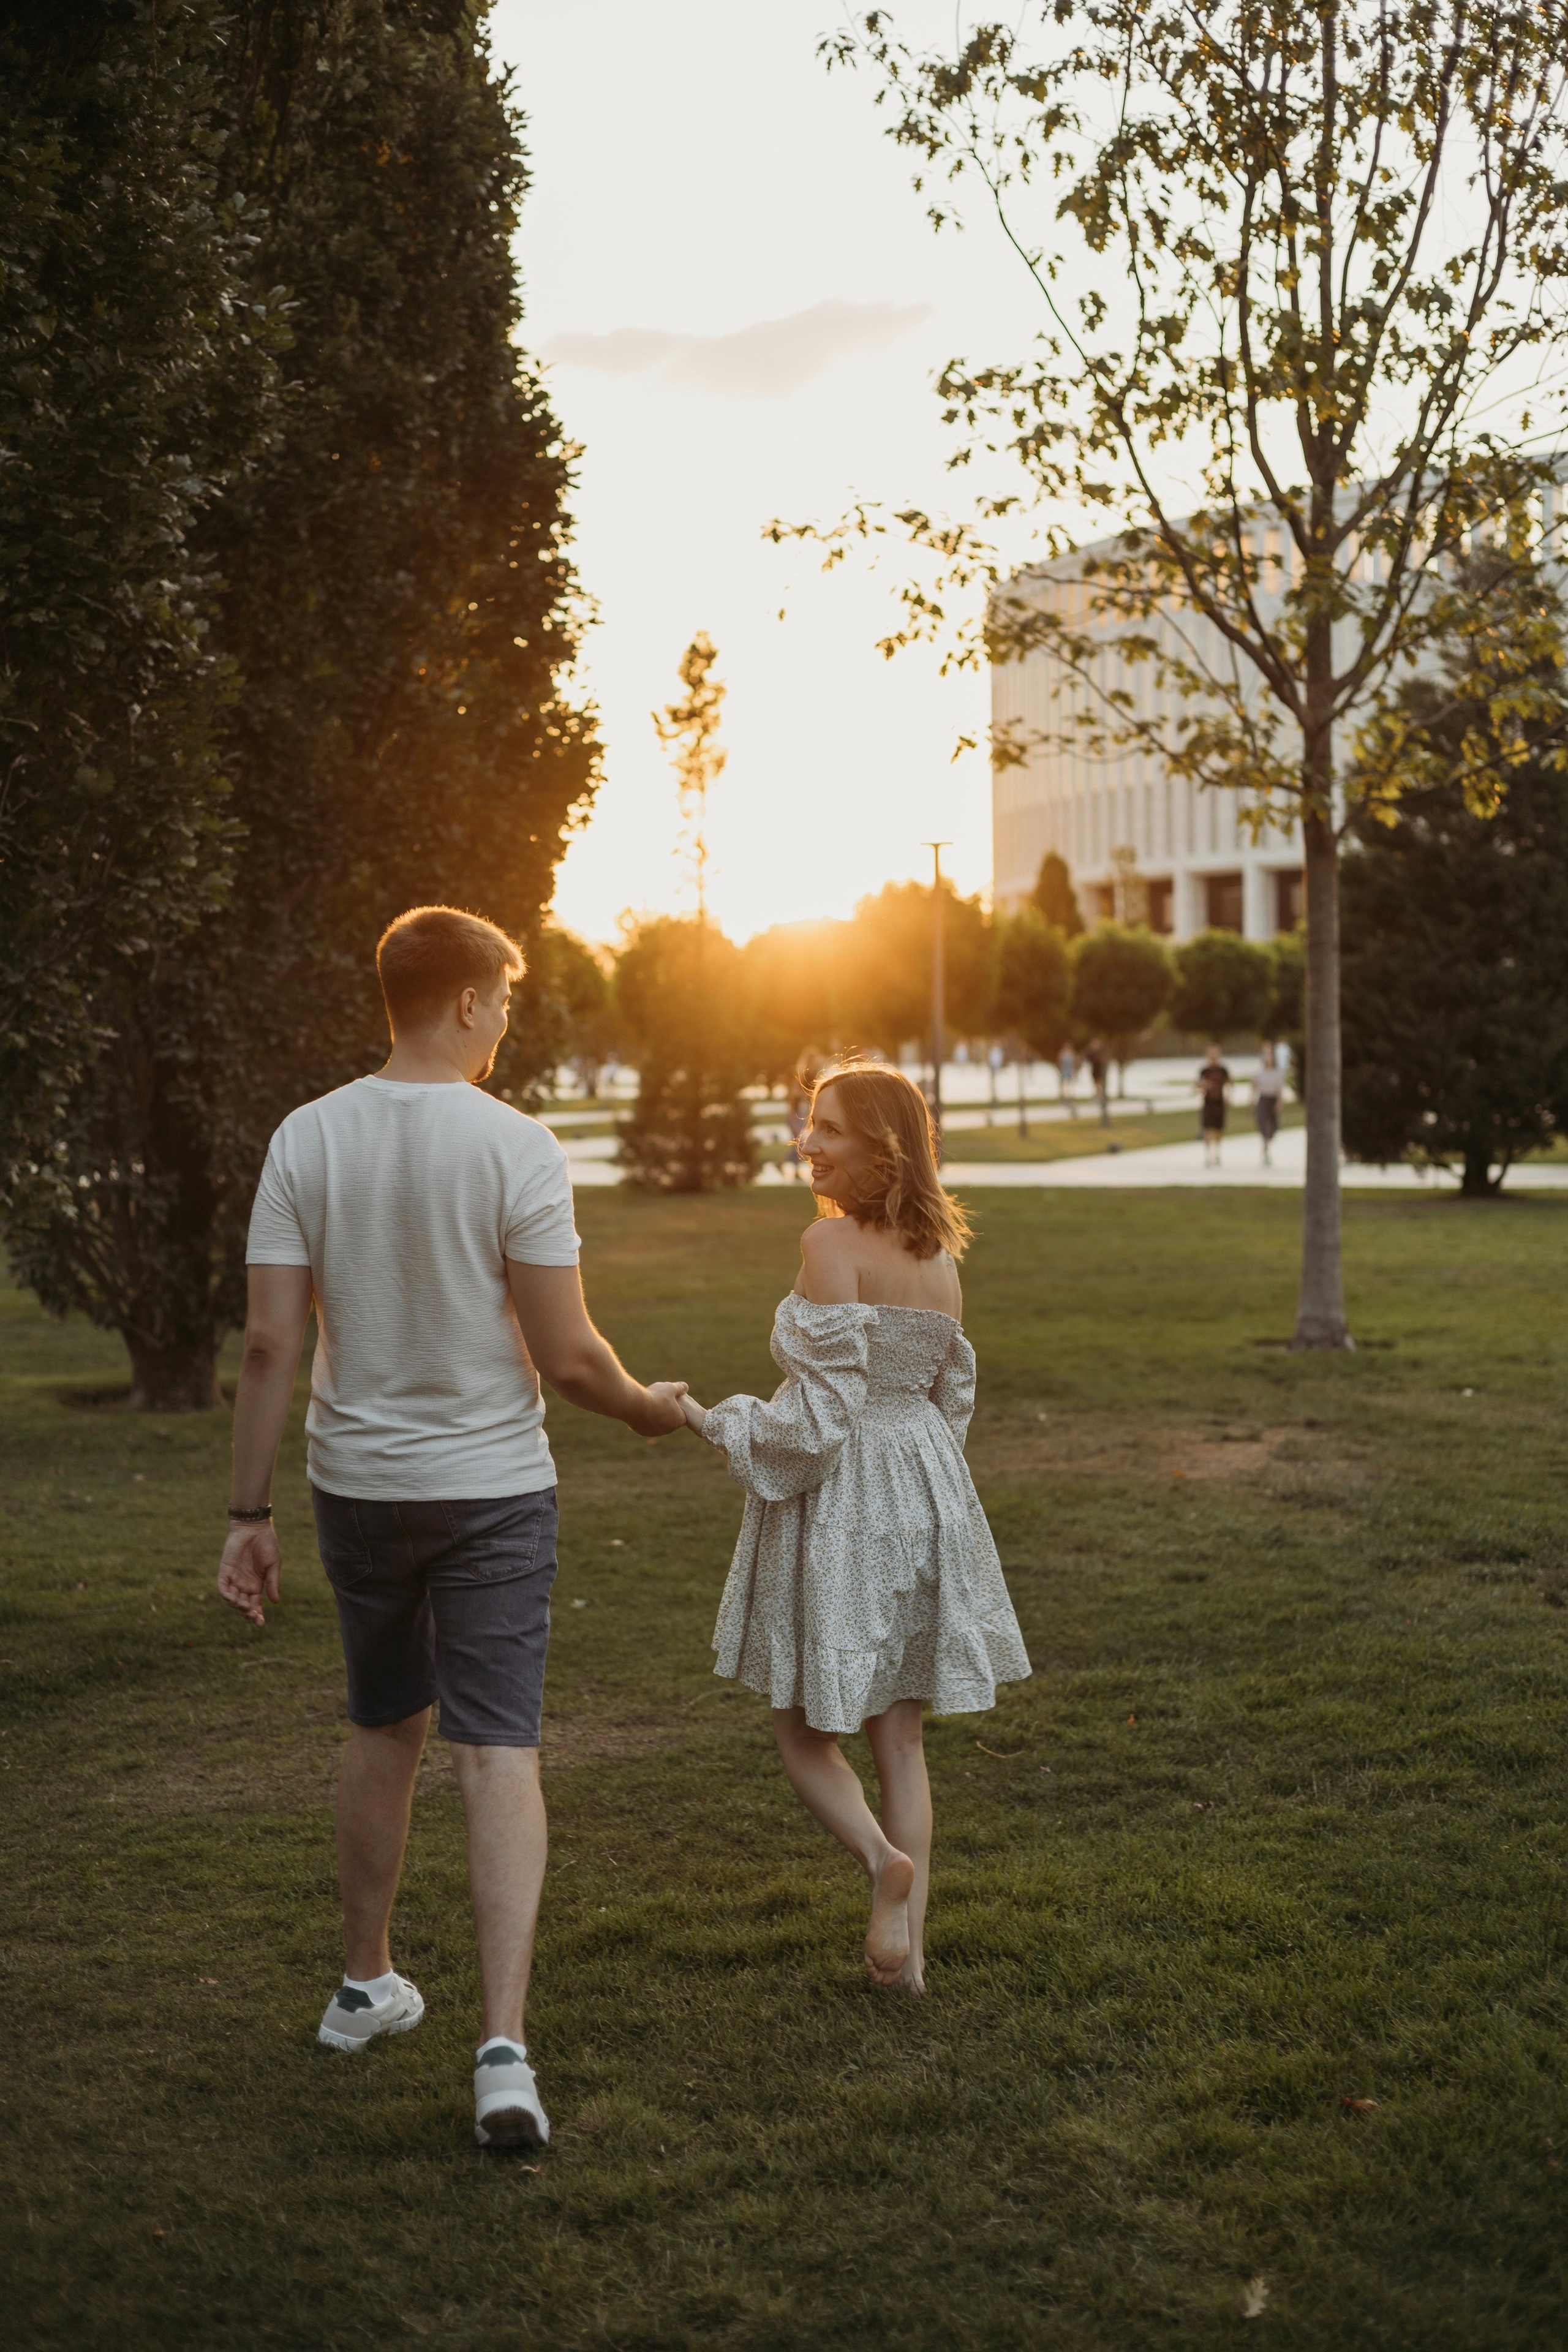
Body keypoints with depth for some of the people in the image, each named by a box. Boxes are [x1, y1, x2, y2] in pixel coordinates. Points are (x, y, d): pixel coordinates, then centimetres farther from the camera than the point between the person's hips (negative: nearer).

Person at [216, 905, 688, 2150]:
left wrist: (252, 1512, 0)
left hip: (358, 1486, 4)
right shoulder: (517, 1147, -14)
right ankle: (504, 2046, -8)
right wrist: (652, 1408, 6)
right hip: (492, 1486, -4)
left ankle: (366, 1983, 36)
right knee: (500, 1755, 0)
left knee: (386, 1731, 22)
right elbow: (566, 1357, -14)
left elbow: (270, 1343, -6)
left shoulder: (307, 1138, -4)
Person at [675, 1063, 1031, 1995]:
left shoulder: (832, 1243, -16)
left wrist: (709, 1419, -8)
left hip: (839, 1499, -7)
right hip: (927, 1490, 7)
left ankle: (883, 1857, -13)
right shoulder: (941, 1256, 6)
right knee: (900, 1733, 13)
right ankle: (907, 1942, 13)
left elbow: (824, 1410, -20)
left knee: (806, 1723, 10)